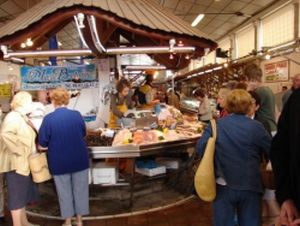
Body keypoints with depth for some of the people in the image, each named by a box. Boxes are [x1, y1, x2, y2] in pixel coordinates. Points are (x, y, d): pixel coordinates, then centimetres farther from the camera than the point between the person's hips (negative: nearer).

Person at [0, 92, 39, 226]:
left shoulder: (22, 118, 16)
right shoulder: (13, 117, -16)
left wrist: (31, 151, 12)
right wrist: (19, 150, -26)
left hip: (23, 163, 10)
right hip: (16, 163, -10)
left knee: (23, 193, 18)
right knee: (17, 195, -1)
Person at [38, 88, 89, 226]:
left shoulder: (48, 119, -13)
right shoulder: (77, 115, -6)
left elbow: (42, 142, -7)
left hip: (59, 162, -1)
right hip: (79, 159, 2)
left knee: (64, 192, 15)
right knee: (80, 190, 15)